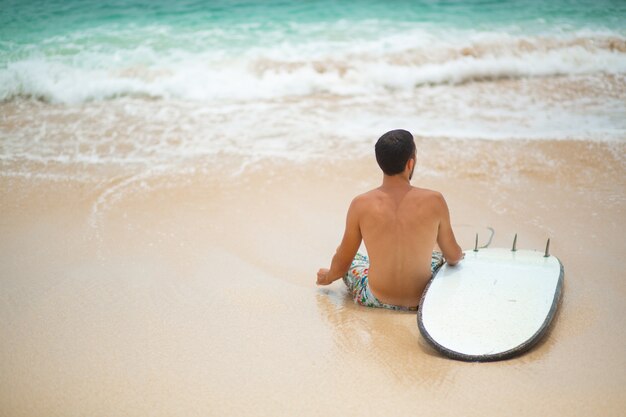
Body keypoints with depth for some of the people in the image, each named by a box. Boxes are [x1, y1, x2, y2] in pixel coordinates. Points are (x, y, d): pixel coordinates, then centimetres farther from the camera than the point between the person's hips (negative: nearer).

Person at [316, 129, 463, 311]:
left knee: (351, 260, 30)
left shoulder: (361, 204, -15)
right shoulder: (434, 201, -16)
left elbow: (342, 263, -3)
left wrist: (328, 276, 21)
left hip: (378, 300, 0)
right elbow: (453, 257, 0)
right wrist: (457, 256, 25)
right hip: (421, 301, 1)